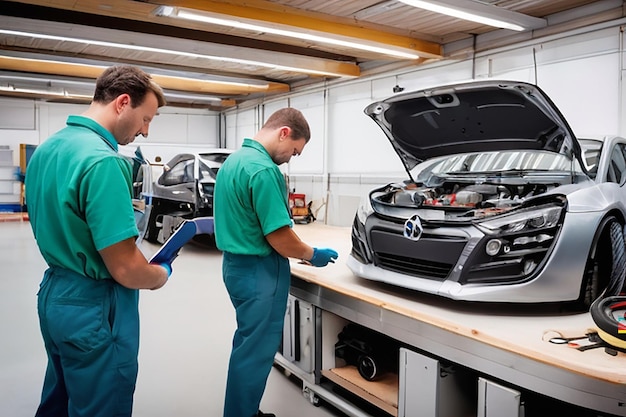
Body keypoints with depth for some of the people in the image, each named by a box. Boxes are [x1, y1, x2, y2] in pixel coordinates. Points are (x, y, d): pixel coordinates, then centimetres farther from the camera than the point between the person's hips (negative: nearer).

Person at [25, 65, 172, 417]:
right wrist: (162, 276, -6)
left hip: (54, 294, 9)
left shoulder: (46, 149, 4)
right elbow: (125, 269, -26)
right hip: (94, 307, -9)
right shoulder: (103, 160, -25)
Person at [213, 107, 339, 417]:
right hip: (258, 270, -10)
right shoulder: (264, 170, -22)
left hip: (236, 263, 10)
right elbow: (279, 237, -23)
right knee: (256, 349, 4)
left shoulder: (233, 160, 10)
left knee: (248, 342, 22)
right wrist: (312, 255, -4)